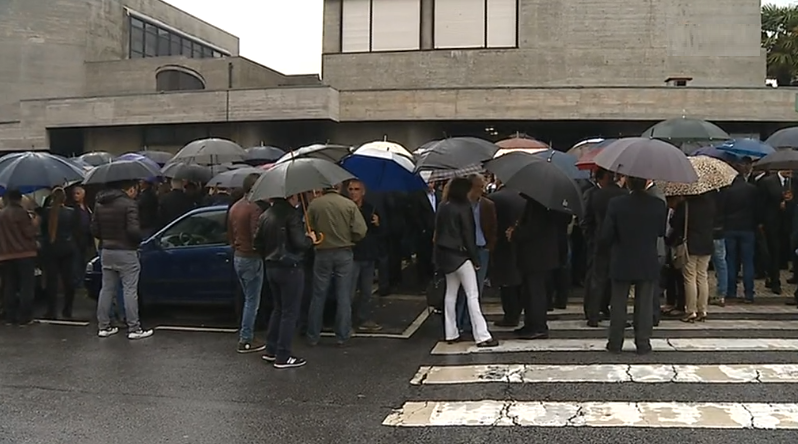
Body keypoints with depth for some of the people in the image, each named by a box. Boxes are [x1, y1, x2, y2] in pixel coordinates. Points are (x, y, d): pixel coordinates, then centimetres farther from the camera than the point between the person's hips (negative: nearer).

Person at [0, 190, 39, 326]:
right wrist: (35, 222, 3)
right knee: (26, 286, -2)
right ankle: (24, 317, -5)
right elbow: (29, 232, -12)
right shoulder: (21, 213, -10)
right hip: (24, 254, -6)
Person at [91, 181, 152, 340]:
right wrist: (138, 240, -3)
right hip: (126, 252, -7)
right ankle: (134, 329, 1)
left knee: (107, 289, 13)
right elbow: (133, 230, -22)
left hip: (106, 252, 7)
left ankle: (103, 326, 17)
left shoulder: (99, 204, 9)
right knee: (130, 291, -2)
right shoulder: (129, 204, -15)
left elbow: (94, 230, 9)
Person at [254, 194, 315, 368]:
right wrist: (310, 239, -3)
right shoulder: (291, 214, -17)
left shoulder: (265, 216, 8)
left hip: (271, 268, 8)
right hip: (290, 268, -8)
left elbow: (258, 243, 11)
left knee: (278, 309, 20)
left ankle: (271, 350, 23)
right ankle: (283, 357, 4)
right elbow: (299, 243, -22)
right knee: (290, 312, 1)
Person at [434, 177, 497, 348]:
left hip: (445, 254, 8)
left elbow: (438, 231, 11)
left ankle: (451, 333, 15)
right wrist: (476, 259, -8)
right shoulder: (463, 208, -13)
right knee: (472, 295, -6)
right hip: (460, 255, -8)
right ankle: (482, 336, -7)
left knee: (450, 293, 13)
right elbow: (468, 235, -13)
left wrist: (441, 251, 15)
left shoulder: (443, 207, 8)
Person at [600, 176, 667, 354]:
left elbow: (605, 236, -11)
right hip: (648, 264, 1)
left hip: (622, 264, -1)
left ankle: (615, 343, 16)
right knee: (644, 305, 9)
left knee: (618, 304, 10)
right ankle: (643, 343, 13)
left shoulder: (616, 204, -14)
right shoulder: (658, 205, -9)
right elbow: (662, 232, 2)